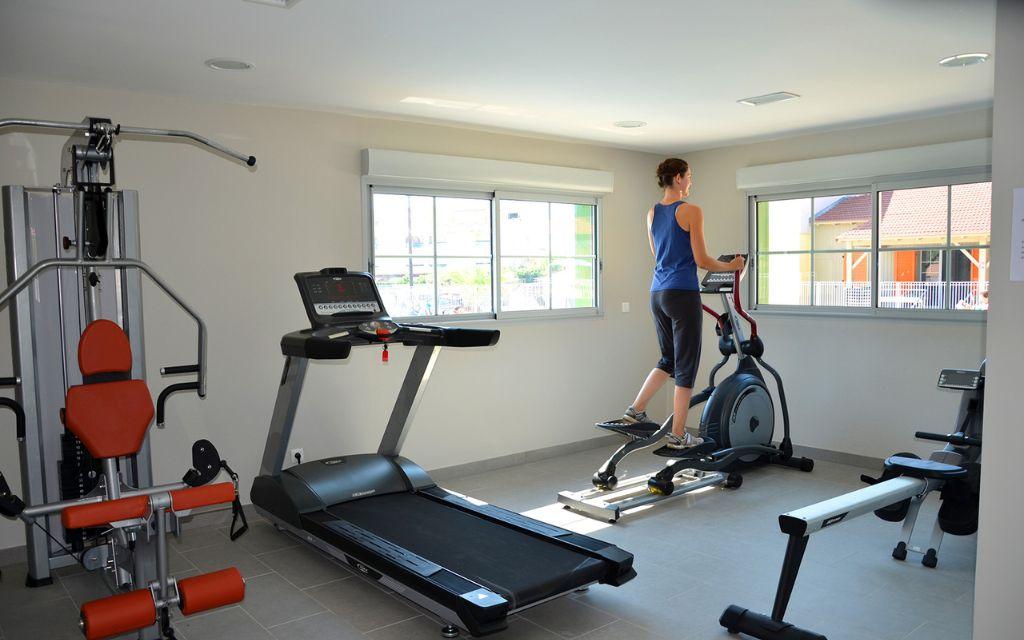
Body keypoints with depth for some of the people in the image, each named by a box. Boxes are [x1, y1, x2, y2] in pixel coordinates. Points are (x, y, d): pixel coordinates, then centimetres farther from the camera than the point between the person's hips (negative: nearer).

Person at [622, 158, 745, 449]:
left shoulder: (652, 213, 11)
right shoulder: (692, 211, -9)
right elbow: (702, 260, -9)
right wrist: (731, 266, 7)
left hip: (658, 293, 7)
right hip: (683, 294, -7)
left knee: (669, 360, 21)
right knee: (686, 366, 2)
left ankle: (636, 410, 15)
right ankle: (678, 435, 7)